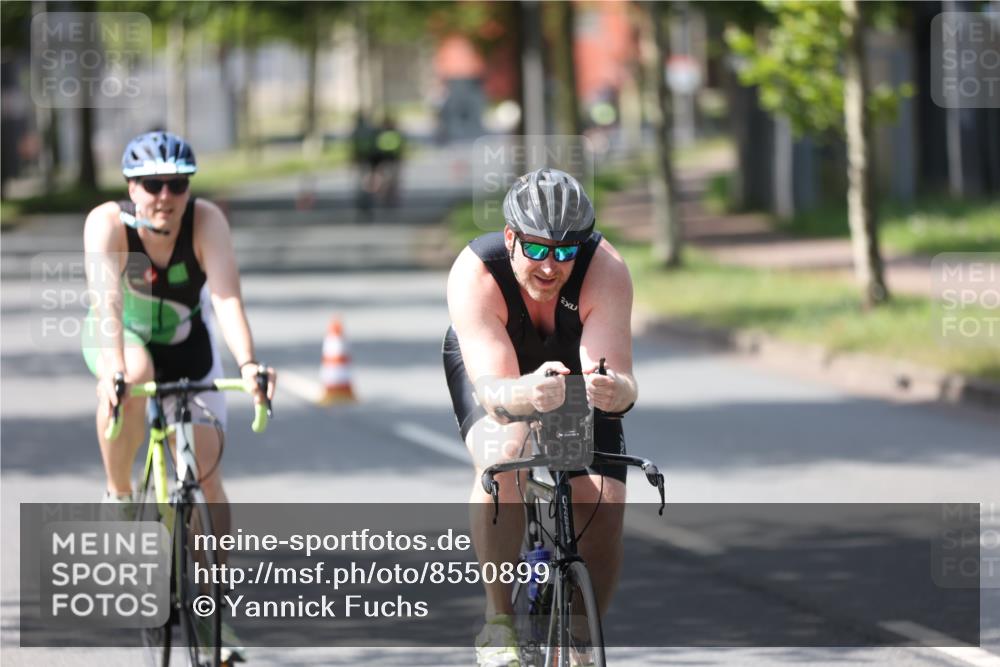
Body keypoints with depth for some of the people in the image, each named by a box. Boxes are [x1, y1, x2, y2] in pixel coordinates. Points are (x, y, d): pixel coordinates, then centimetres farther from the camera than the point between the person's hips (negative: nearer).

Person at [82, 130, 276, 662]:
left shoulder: (206, 220, -27)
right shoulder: (108, 223, -28)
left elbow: (227, 297, -38)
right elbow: (107, 299, -41)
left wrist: (247, 362, -54)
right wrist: (114, 366, -57)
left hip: (187, 345, 1)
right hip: (121, 338, -1)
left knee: (206, 472, -8)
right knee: (132, 376, -38)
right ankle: (119, 494, -16)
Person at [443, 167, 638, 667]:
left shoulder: (605, 270, -34)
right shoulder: (475, 274, -36)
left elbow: (619, 380, -41)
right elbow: (493, 390, -46)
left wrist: (615, 391, -65)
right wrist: (528, 394, -68)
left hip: (576, 370, 2)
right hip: (493, 368, -2)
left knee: (604, 510, -16)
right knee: (503, 455, -34)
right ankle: (499, 621, -19)